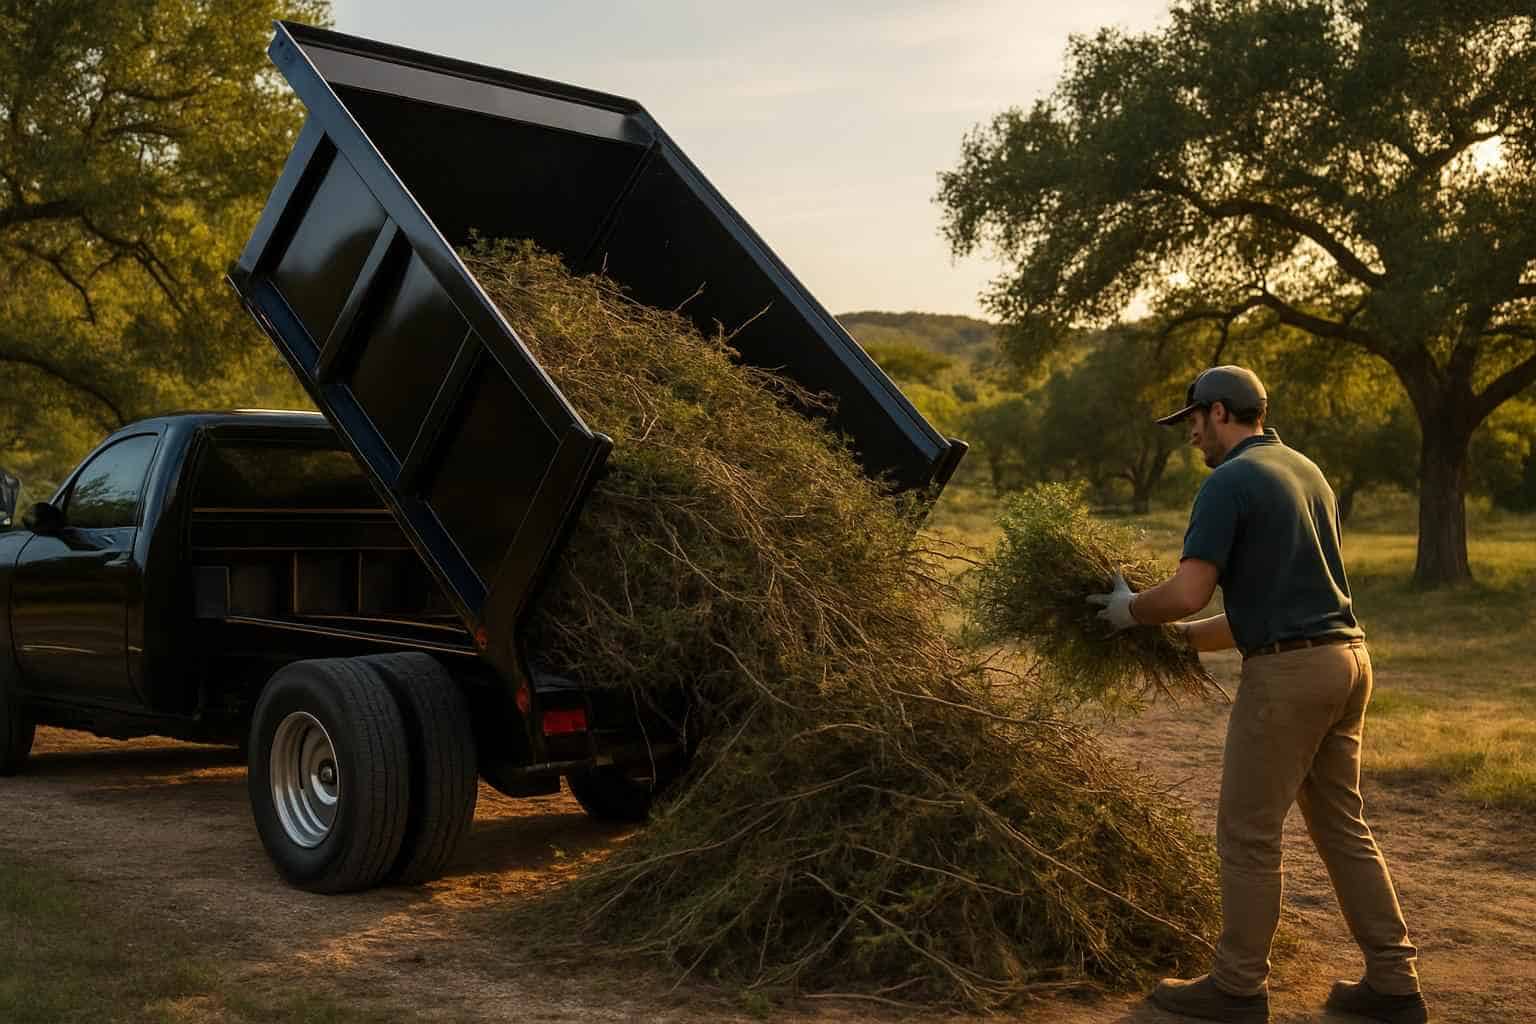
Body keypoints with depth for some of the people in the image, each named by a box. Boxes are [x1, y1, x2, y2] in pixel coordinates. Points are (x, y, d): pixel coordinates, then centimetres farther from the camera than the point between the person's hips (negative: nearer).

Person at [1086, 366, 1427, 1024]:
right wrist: (1185, 638, 24)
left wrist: (1131, 611, 1)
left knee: (1248, 834, 3)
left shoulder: (1229, 482, -11)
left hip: (1288, 672, -9)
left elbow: (1188, 593, -19)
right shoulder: (1308, 471, 17)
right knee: (1342, 827, 16)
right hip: (1345, 656, 9)